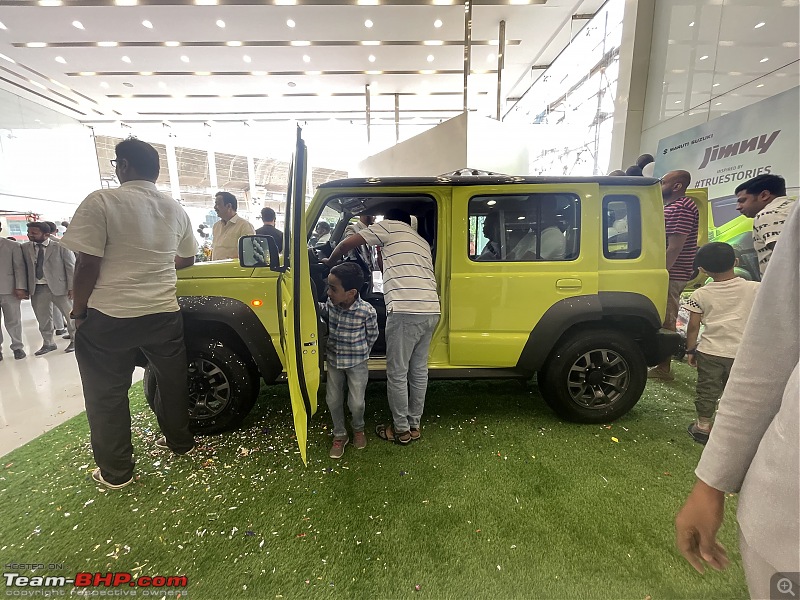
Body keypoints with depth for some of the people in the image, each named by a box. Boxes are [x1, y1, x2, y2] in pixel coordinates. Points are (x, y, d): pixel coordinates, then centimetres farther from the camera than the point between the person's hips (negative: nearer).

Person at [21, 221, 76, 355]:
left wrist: (72, 287, -10)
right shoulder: (25, 248, 7)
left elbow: (71, 267, -6)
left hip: (59, 287, -4)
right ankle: (48, 343, 24)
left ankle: (74, 340, 22)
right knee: (42, 318, 10)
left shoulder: (61, 246, -5)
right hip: (37, 289, 4)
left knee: (70, 314, 5)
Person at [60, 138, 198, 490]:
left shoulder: (101, 202, -11)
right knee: (172, 382, 19)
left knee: (106, 394, 12)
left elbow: (88, 264, -14)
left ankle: (115, 472, 24)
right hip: (164, 313, 5)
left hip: (109, 318, -4)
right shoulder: (175, 210, 5)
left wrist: (78, 309, 0)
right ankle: (179, 441, 36)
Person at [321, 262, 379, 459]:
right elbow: (321, 313, 12)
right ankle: (339, 435, 33)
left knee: (356, 403, 3)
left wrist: (360, 353, 4)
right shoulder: (330, 304, -14)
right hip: (333, 360, 4)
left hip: (356, 363, -3)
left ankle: (358, 429, 36)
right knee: (333, 400, 9)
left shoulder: (367, 312, -26)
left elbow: (372, 335, -7)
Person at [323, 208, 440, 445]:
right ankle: (414, 425, 32)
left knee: (397, 374, 6)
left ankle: (401, 430, 20)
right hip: (431, 310, 8)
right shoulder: (422, 242, 29)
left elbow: (346, 244, 7)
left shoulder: (390, 226, 9)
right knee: (419, 370, 18)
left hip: (406, 311, -8)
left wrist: (329, 262, 23)